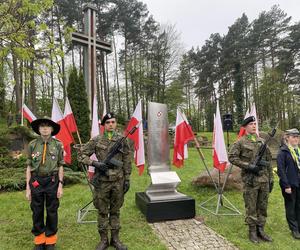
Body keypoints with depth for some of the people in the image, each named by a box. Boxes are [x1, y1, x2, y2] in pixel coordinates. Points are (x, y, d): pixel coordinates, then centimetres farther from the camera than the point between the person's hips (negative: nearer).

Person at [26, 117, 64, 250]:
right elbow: (29, 167, 2)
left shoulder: (58, 144, -3)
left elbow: (60, 166, 0)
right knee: (37, 212, 10)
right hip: (36, 181, 1)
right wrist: (28, 187, 0)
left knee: (52, 212, 8)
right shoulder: (32, 144, -1)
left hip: (52, 181, -1)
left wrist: (60, 185, -4)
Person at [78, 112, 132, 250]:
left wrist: (127, 179, 2)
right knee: (102, 211, 11)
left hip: (118, 181, 1)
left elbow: (127, 161, 3)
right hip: (102, 181, -1)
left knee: (115, 211, 13)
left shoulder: (122, 140, 0)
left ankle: (115, 238, 28)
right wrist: (94, 163, -15)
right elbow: (81, 155, 0)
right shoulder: (96, 140, -4)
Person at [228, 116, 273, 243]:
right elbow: (232, 157, -11)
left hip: (264, 180, 5)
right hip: (250, 180, -5)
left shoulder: (262, 141, 11)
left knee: (263, 207, 12)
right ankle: (252, 232, 18)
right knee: (251, 208, 4)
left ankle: (261, 230, 27)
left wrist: (271, 178, 11)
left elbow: (268, 161, 14)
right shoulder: (240, 142, -4)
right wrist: (248, 166, -17)